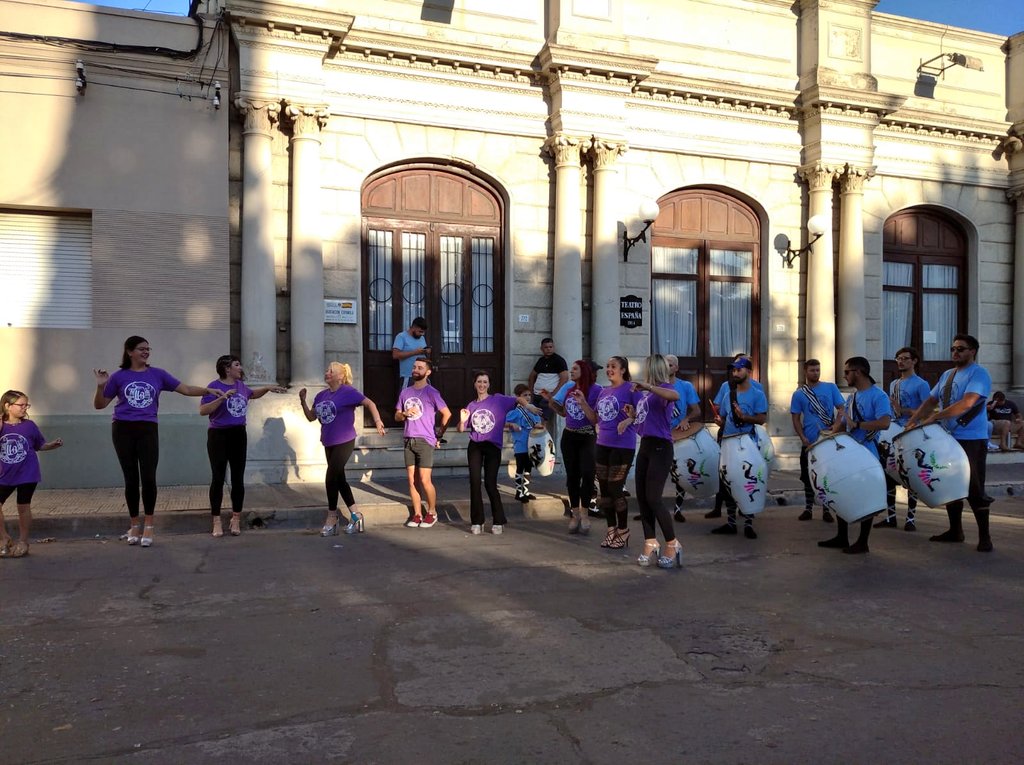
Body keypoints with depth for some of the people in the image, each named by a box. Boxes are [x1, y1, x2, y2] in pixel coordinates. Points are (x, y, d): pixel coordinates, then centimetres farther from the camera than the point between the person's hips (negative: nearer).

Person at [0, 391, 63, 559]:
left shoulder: (29, 426, -4)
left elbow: (40, 445, 8)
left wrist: (54, 444, -10)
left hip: (27, 475, -2)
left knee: (23, 507, 5)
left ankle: (23, 542, 20)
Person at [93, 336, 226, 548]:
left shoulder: (158, 374, 7)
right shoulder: (119, 377, 5)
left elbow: (185, 389, 5)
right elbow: (99, 405, 9)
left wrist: (209, 390, -8)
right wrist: (101, 386, -8)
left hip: (148, 430, 0)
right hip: (123, 430, 0)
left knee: (149, 478, -7)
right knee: (131, 479, 5)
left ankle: (148, 526, 6)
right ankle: (134, 525, 18)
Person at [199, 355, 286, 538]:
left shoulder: (240, 385, 8)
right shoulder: (215, 386, -11)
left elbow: (252, 394, 31)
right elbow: (202, 411, -20)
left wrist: (268, 388, 20)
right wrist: (222, 398, -28)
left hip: (239, 435, 6)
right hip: (219, 435, -6)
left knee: (238, 478, 7)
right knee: (218, 478, -1)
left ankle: (236, 519, 17)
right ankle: (217, 521, 5)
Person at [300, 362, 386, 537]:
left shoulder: (347, 392, -12)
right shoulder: (321, 396, 9)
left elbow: (369, 403, -13)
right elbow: (311, 417, 15)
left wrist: (378, 422, -26)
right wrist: (303, 401, 1)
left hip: (344, 442, -8)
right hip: (329, 443, 8)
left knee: (331, 478, -7)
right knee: (339, 479, 12)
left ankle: (332, 519, 8)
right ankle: (356, 515, 23)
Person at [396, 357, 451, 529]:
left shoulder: (431, 392, -5)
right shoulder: (405, 392, 12)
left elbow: (447, 414, -5)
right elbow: (397, 416, 16)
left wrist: (439, 435, -1)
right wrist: (404, 414, -6)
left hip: (425, 441, -5)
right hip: (409, 441, 6)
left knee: (424, 480, -7)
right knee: (412, 480, 6)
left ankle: (432, 513, 10)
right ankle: (417, 514, 15)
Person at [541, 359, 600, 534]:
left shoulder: (595, 389, -12)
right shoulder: (568, 388, 4)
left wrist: (583, 403, -28)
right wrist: (550, 400, 4)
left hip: (587, 438, -5)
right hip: (569, 437, 5)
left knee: (587, 473, -19)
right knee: (572, 476, 8)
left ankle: (584, 512, -1)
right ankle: (575, 514, 19)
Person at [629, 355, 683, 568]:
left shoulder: (663, 388, -10)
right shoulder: (645, 393, 14)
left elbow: (675, 396, -35)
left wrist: (648, 387, -37)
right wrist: (633, 415, 9)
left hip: (660, 447, -9)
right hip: (645, 446, 9)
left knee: (653, 498, -10)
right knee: (641, 497, 7)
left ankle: (673, 545, 3)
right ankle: (650, 544, 16)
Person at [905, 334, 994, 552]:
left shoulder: (978, 373, -10)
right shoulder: (947, 375, 15)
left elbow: (967, 403, -24)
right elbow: (930, 401, 15)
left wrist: (935, 417, -28)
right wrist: (912, 421, 0)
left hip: (971, 440, -7)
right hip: (948, 438, 7)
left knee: (974, 489, -4)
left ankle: (984, 536, 7)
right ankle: (955, 530, 23)